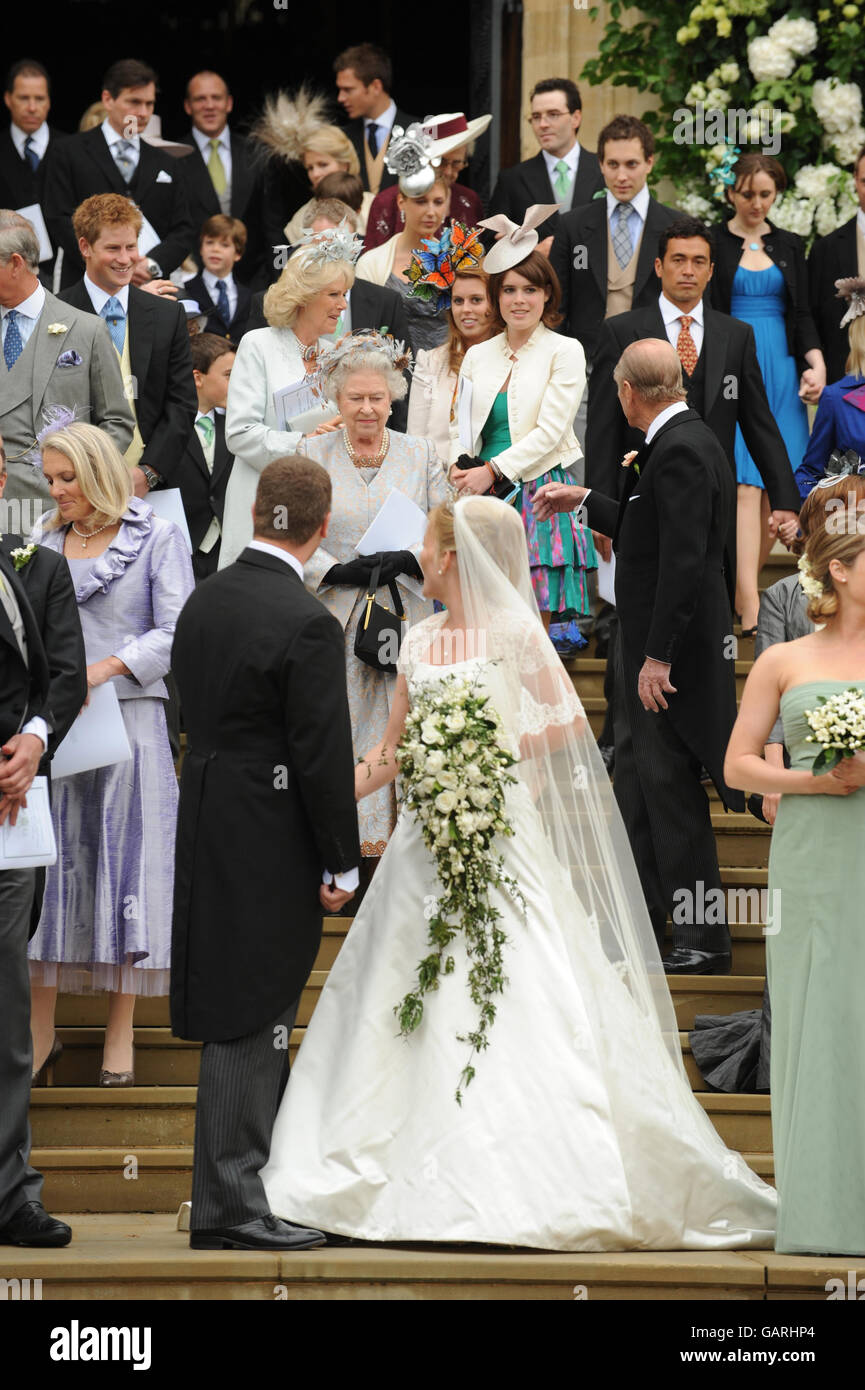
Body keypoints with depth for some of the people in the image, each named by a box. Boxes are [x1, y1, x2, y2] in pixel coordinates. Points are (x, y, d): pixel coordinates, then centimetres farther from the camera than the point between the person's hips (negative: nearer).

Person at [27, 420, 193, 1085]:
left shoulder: (157, 538, 1)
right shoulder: (46, 543, 13)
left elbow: (176, 632, -7)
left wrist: (104, 668, -18)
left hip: (128, 718, -3)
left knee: (127, 860, -1)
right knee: (50, 863, 1)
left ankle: (121, 1032, 5)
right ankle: (42, 1024, 8)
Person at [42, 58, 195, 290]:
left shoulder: (167, 165, 18)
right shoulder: (67, 155, 7)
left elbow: (184, 231, 13)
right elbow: (60, 220, -1)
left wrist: (153, 265, -8)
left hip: (150, 290, 3)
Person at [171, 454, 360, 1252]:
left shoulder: (204, 601, 7)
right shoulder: (306, 624, -18)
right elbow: (323, 756, -17)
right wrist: (341, 863, -8)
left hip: (207, 829, 8)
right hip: (269, 843, -8)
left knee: (240, 1024, 16)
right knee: (250, 1024, -3)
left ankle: (229, 1195, 25)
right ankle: (232, 1207, 1)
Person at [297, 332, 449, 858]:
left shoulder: (420, 454, 9)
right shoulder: (312, 454, 6)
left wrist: (407, 560, -11)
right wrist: (337, 571, -12)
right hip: (333, 621, -1)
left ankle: (398, 842, 4)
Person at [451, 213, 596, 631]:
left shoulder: (564, 352, 0)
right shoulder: (478, 355, 15)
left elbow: (549, 431, -8)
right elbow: (461, 428, 15)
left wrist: (492, 470, -14)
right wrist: (460, 467, -6)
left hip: (538, 497, -4)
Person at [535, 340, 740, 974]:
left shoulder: (681, 451, -20)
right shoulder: (683, 440, 12)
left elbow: (684, 560, -26)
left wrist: (659, 657, -25)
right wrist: (585, 501, 33)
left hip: (674, 655, -10)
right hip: (650, 648, 10)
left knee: (671, 789, -4)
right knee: (636, 782, 18)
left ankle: (705, 939, 3)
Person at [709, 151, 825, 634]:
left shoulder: (790, 247, 15)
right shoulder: (712, 245, 4)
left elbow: (802, 313, 12)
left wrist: (816, 362, -5)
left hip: (781, 372, 4)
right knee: (745, 486, -14)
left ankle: (742, 586, 15)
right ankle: (750, 610, -20)